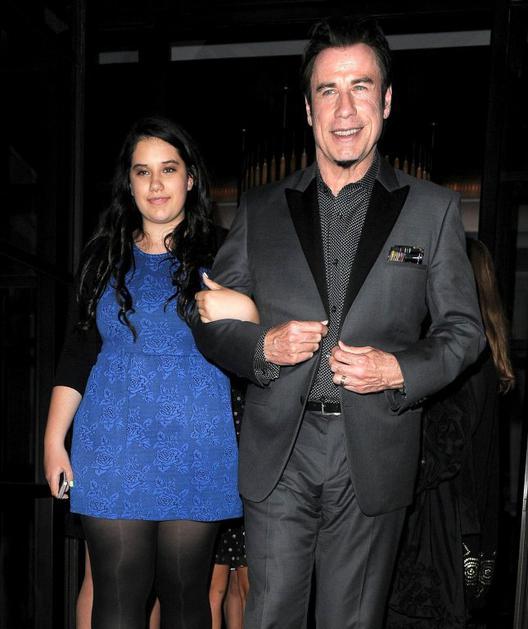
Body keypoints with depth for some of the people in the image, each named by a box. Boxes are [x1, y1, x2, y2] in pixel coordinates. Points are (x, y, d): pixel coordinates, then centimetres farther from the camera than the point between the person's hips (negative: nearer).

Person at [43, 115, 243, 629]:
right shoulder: (104, 256, 9)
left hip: (194, 451, -1)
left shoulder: (218, 259, 3)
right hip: (113, 448, 2)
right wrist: (54, 440, 7)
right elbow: (78, 352, 10)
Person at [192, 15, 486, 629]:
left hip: (374, 458, 0)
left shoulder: (433, 209, 4)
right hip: (277, 452, 1)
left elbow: (463, 328, 7)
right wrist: (263, 346, -11)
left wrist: (399, 370, -12)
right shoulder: (261, 208, 7)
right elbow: (208, 317, 9)